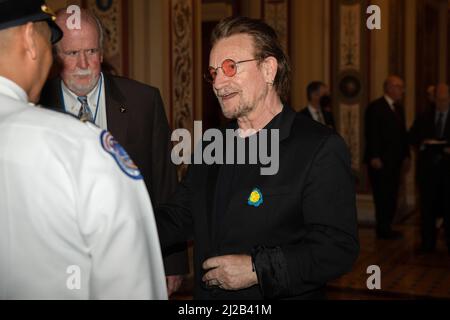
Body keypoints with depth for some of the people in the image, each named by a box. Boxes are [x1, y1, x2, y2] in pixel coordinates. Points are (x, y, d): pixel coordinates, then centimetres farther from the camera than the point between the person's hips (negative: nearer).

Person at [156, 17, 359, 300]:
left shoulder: (321, 148, -16)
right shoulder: (211, 147, 7)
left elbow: (338, 247, -21)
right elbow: (177, 219, 5)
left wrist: (258, 269, -25)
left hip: (284, 295, -6)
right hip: (206, 294, 6)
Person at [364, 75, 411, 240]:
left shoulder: (399, 108, 17)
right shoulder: (375, 107, -8)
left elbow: (403, 133, 17)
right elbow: (371, 134, -14)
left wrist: (406, 156, 11)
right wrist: (374, 157, -18)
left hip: (394, 161, 8)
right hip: (380, 161, -8)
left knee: (391, 196, 9)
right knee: (383, 196, -3)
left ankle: (385, 228, 16)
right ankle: (383, 230, 6)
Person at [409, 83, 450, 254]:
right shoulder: (423, 118, 13)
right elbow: (412, 137, 9)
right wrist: (422, 143, -11)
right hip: (428, 168, 2)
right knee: (427, 207, 4)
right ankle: (428, 243, 10)